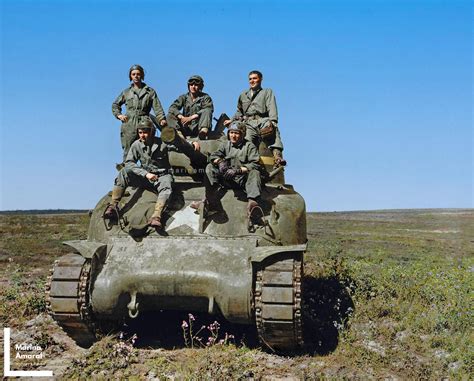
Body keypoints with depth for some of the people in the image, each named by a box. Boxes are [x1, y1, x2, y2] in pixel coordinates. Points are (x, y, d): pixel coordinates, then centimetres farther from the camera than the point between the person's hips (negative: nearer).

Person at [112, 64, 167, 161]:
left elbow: (157, 108, 3)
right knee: (128, 153, -2)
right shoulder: (126, 92, 16)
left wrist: (162, 119, -14)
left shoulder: (150, 91, 13)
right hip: (129, 126, 1)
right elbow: (115, 105, 27)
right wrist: (119, 115, 9)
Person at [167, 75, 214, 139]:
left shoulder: (205, 97, 4)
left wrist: (192, 117, -28)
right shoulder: (184, 97, 12)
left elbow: (208, 109, -17)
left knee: (206, 112, -25)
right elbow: (172, 108, -3)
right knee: (170, 115, -14)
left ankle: (204, 131, -48)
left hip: (198, 127, -2)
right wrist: (181, 117, -25)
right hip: (186, 128, 3)